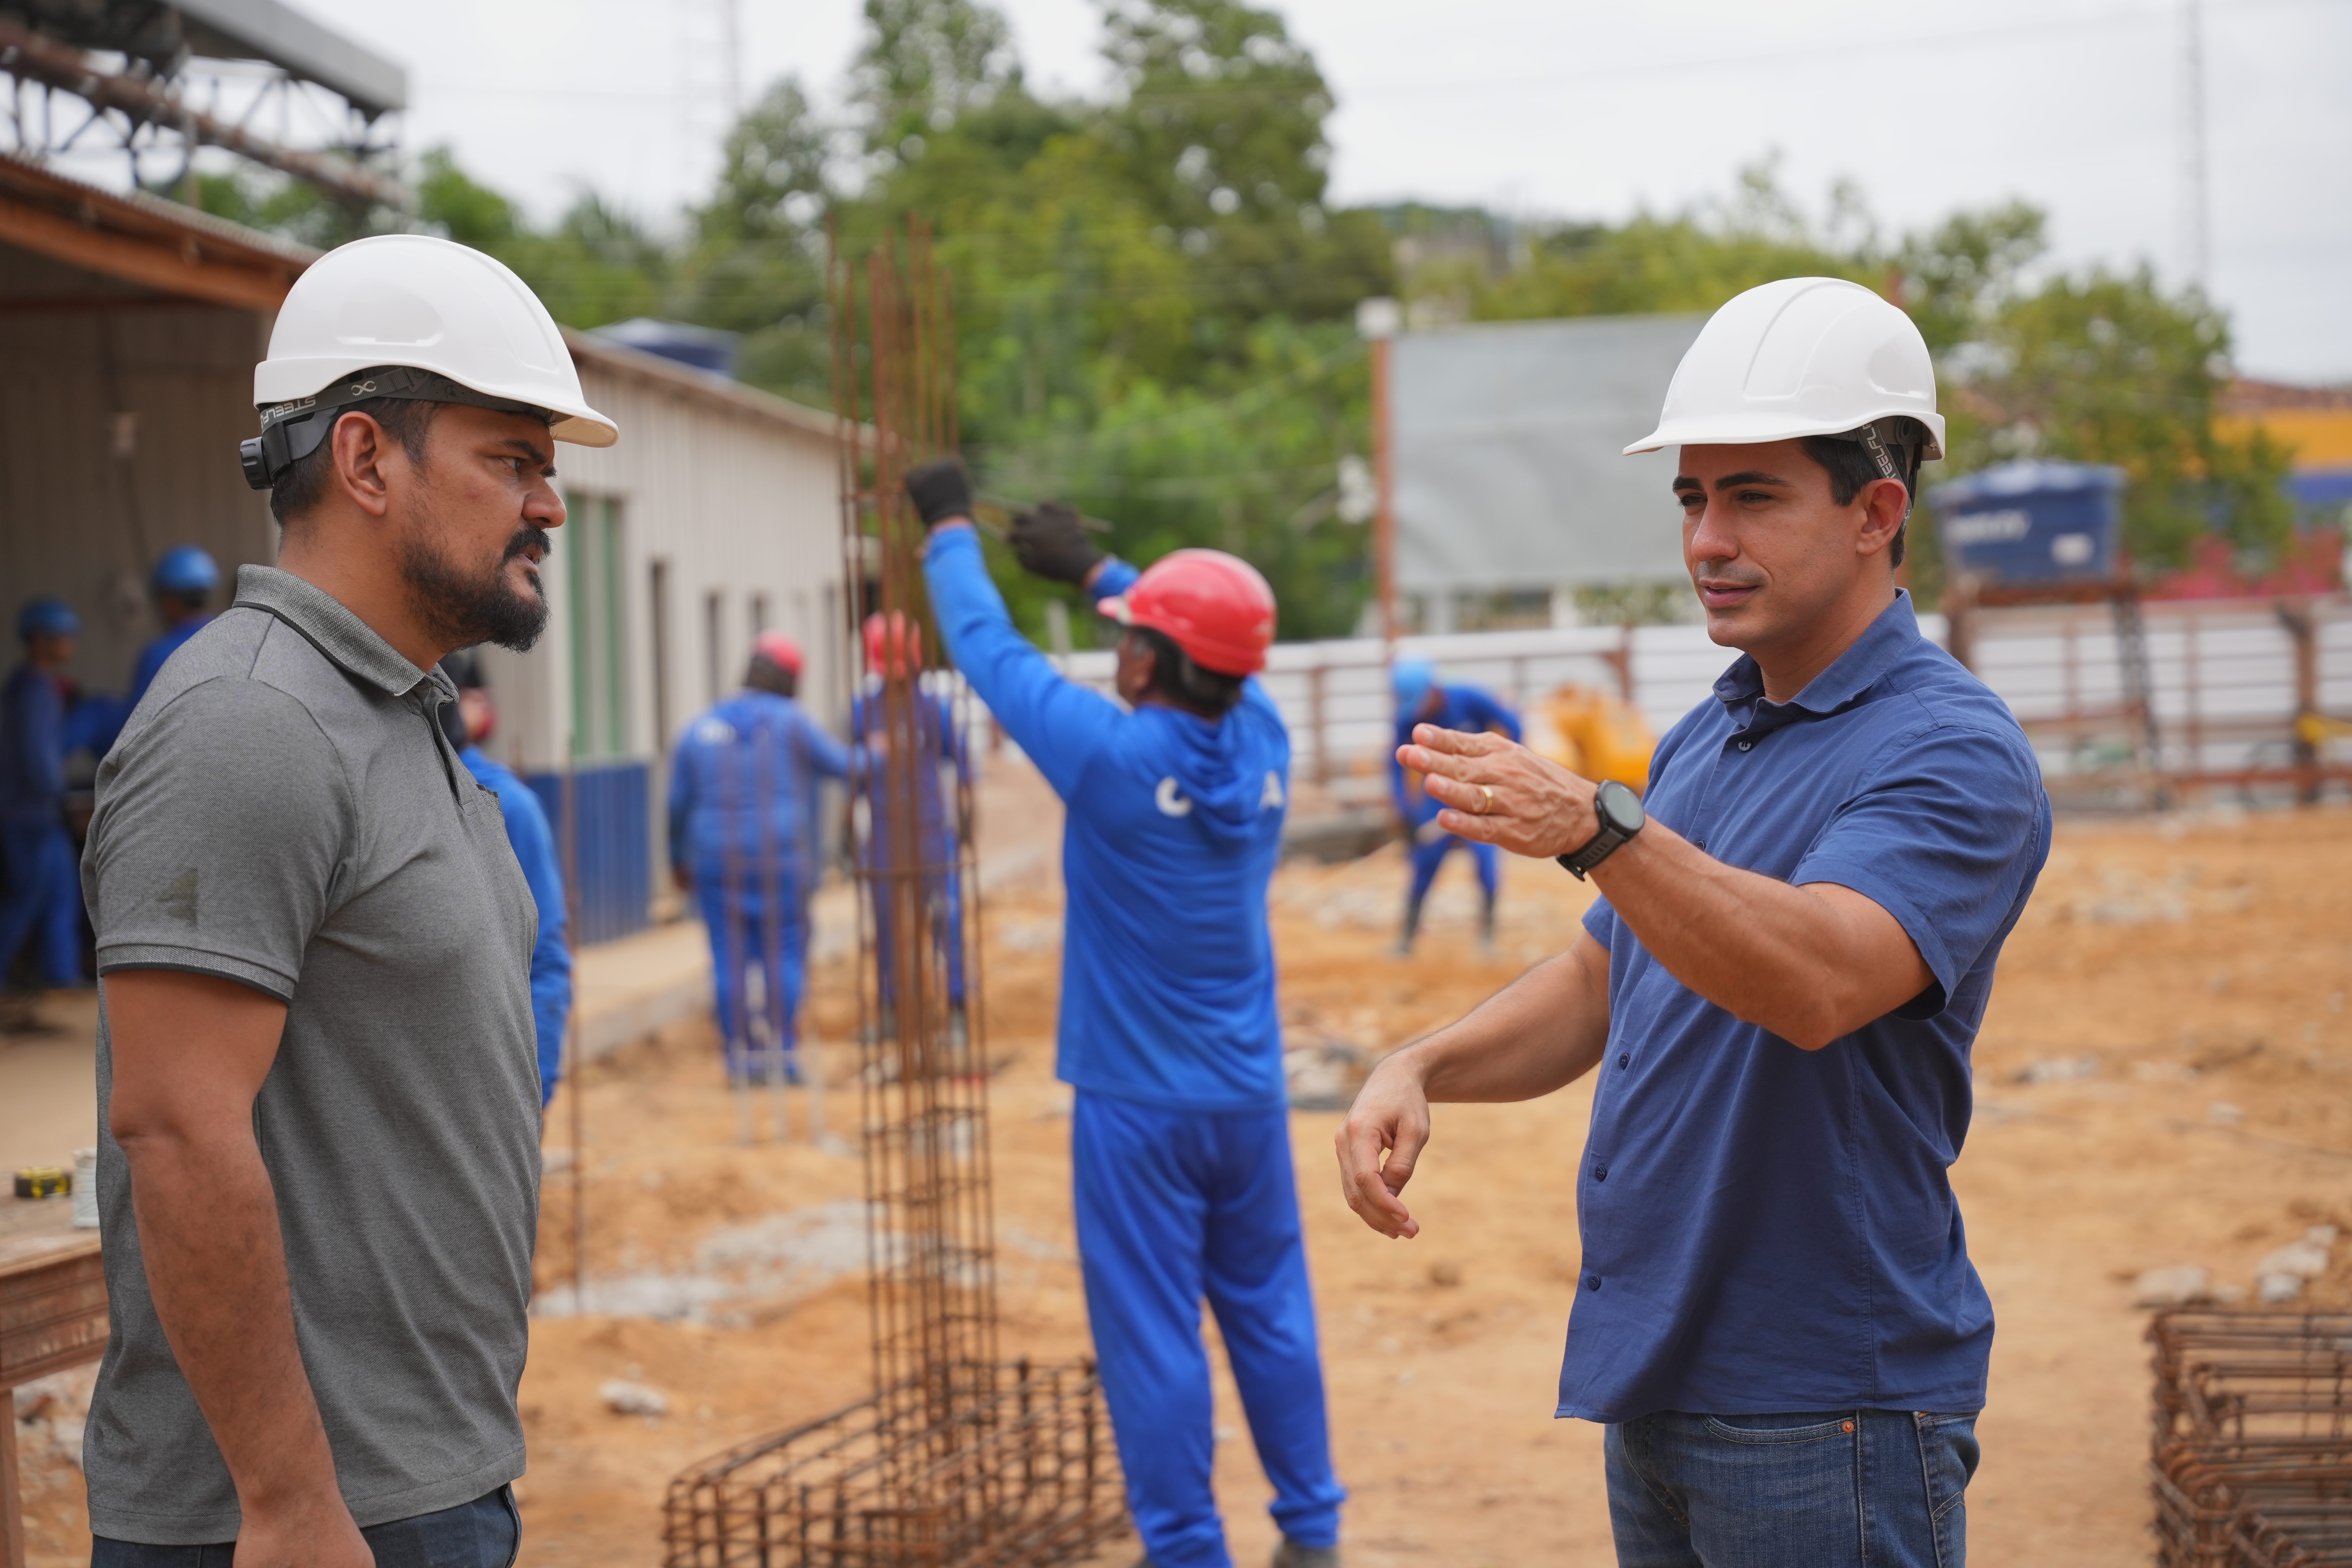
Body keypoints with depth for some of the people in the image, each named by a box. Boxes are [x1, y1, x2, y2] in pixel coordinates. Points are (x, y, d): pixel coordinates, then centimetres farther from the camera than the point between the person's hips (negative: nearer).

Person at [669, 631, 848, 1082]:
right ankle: (782, 1054, -2)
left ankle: (739, 1058, 4)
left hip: (717, 861, 3)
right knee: (784, 955, 2)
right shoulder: (790, 722, -3)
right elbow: (842, 765, 4)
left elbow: (678, 803, 11)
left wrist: (679, 860, 24)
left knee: (731, 960, 4)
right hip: (780, 859, -3)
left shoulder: (701, 729, 8)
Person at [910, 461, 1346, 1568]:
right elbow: (1209, 649, 18)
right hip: (1250, 1096, 6)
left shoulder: (1114, 755, -18)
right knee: (1270, 1314, 15)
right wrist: (1094, 567, 28)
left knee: (1152, 1338, 3)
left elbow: (991, 651, -6)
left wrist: (951, 531, 10)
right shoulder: (1262, 740, -3)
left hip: (1136, 1104, -5)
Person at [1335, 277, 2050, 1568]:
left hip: (1828, 1411, -8)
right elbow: (1600, 983, 19)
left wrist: (1594, 830, -46)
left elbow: (1817, 985, -32)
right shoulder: (1702, 739, 12)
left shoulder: (1953, 754, -16)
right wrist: (1423, 1069, 2)